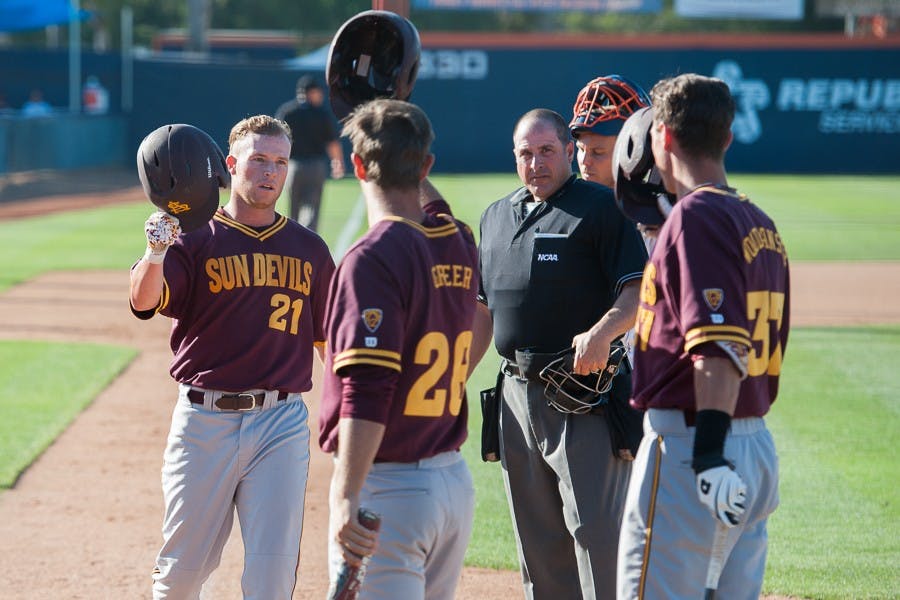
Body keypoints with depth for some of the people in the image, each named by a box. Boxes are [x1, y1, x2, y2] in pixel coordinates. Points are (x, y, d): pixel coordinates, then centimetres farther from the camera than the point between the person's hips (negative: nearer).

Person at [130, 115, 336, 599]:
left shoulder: (308, 249, 10)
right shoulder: (195, 240, 0)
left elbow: (330, 337, 17)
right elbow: (144, 301, -18)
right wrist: (156, 253, -39)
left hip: (282, 424, 2)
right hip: (204, 422, -2)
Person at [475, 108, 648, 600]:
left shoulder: (601, 208, -4)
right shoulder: (496, 217, 18)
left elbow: (638, 289, -13)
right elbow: (483, 308, 24)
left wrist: (602, 332, -30)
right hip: (517, 390, 7)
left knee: (593, 523, -12)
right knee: (535, 535, 10)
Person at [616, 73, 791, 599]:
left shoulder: (697, 216, -12)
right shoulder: (762, 224, 16)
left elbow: (720, 345, -22)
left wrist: (710, 454, -26)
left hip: (686, 441, -9)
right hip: (759, 448, 9)